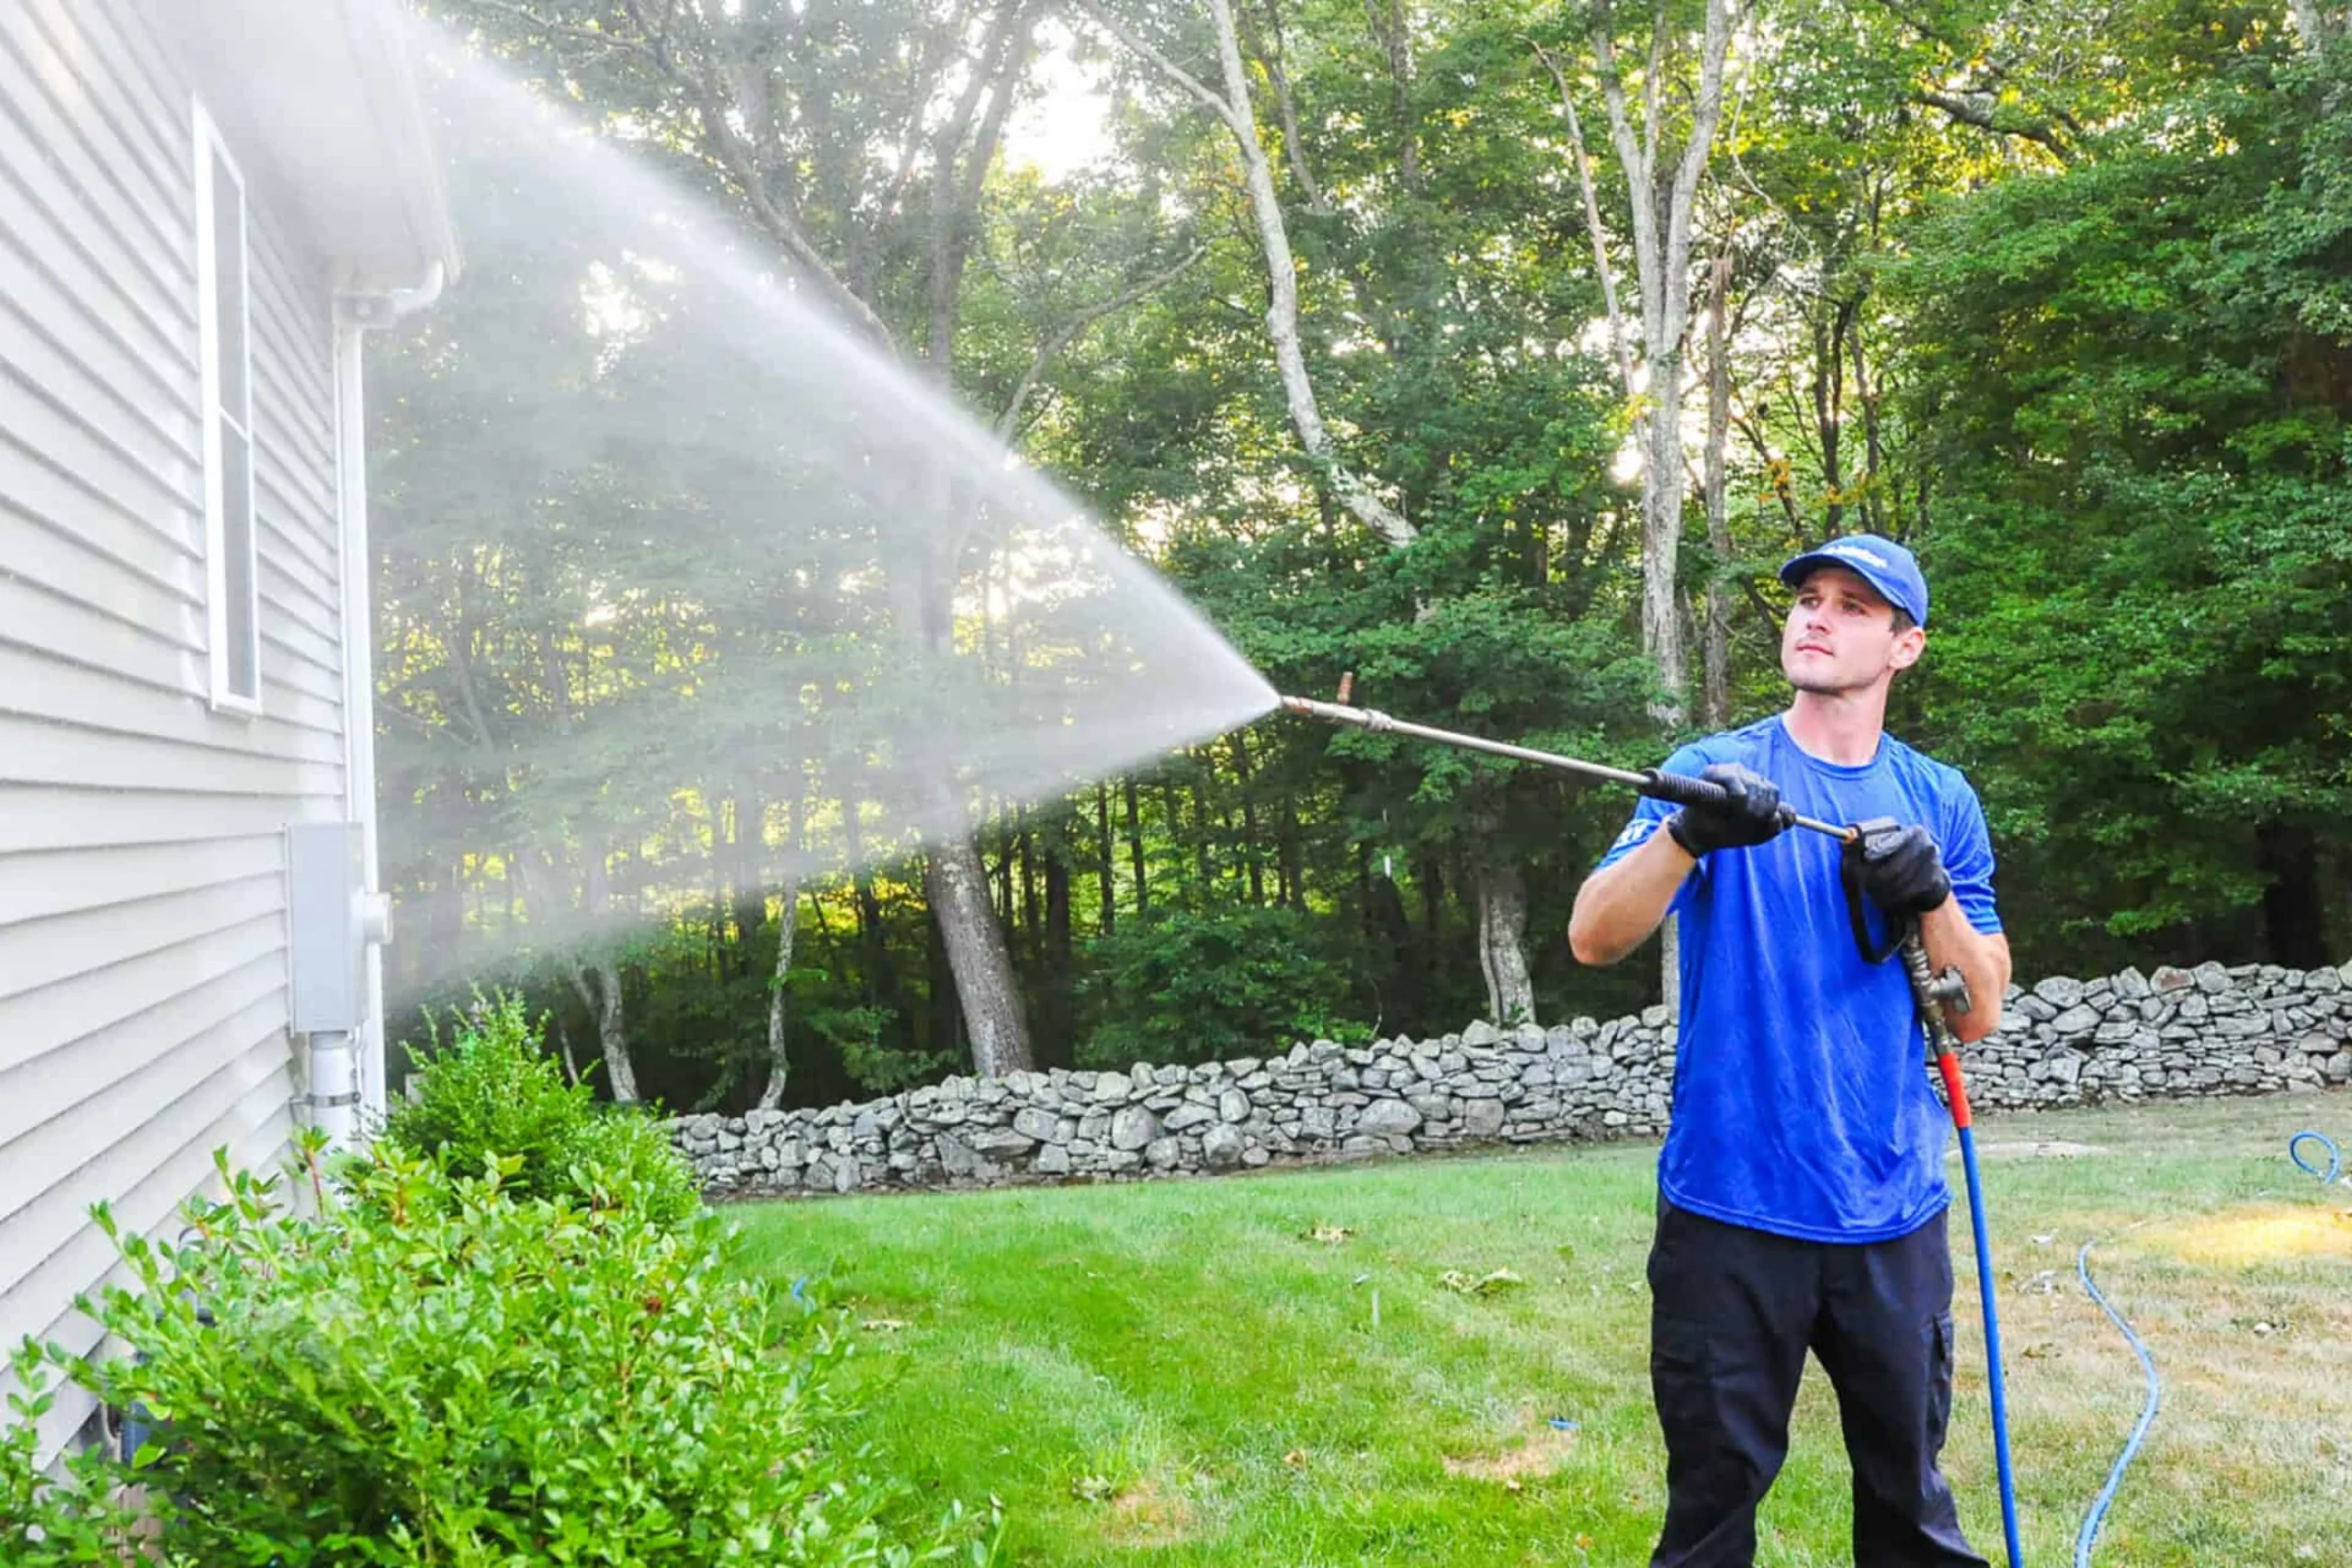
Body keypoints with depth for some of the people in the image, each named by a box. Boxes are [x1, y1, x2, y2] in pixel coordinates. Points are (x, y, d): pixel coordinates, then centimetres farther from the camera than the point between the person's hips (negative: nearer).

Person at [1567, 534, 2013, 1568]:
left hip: (1894, 1215, 3)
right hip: (1730, 1211, -2)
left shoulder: (1941, 802, 7)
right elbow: (1593, 939, -14)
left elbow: (1979, 1017, 7)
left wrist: (1933, 898, -11)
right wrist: (1688, 834, -32)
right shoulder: (1713, 774, -1)